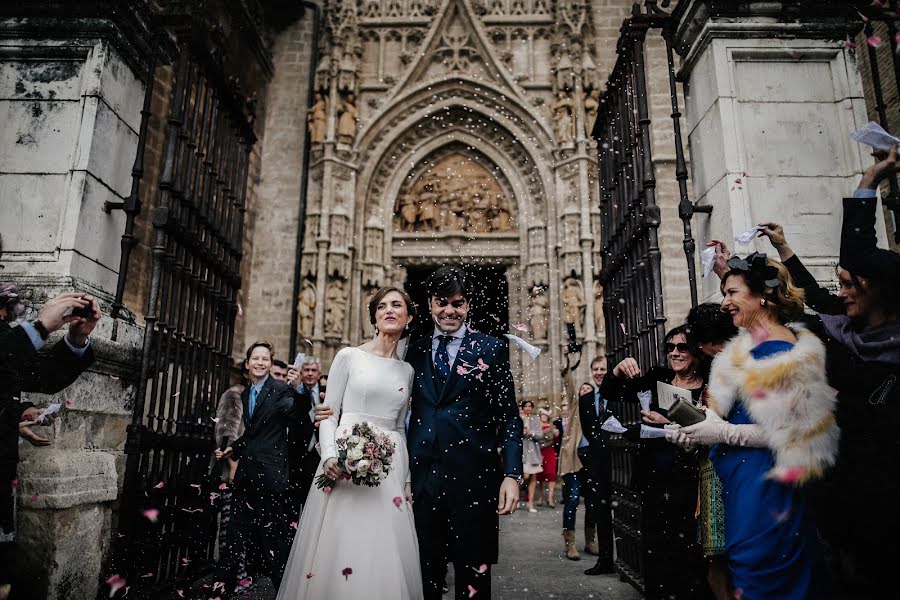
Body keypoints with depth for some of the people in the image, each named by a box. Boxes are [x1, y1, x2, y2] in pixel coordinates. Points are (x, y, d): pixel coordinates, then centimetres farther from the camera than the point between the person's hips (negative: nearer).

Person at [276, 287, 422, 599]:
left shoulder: (407, 371, 12)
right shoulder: (348, 356, 1)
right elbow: (328, 413, -1)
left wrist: (407, 477, 12)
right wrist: (329, 455, -16)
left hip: (390, 468, 4)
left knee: (384, 553, 3)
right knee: (339, 545, -3)